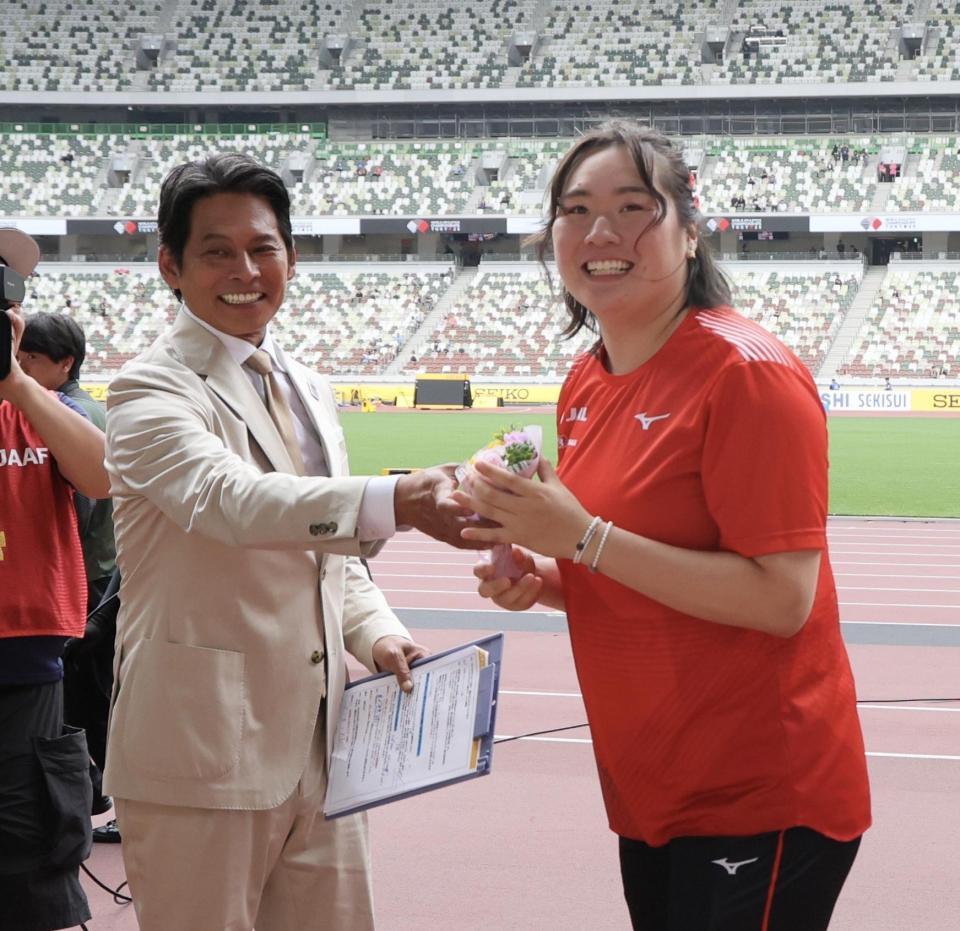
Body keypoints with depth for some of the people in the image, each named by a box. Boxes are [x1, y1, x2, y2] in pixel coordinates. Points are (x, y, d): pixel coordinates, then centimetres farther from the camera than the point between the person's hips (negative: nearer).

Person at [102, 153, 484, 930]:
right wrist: (397, 502, -41)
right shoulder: (152, 389, -9)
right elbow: (230, 500, -28)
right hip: (202, 759, -7)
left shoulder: (312, 394, 17)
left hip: (319, 749, 7)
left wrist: (377, 633, 2)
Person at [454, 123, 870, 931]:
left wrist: (585, 538, -23)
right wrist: (538, 580, -1)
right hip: (648, 795, 8)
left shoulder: (748, 375, -16)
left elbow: (781, 598, -22)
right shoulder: (586, 386, 8)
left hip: (758, 805, -8)